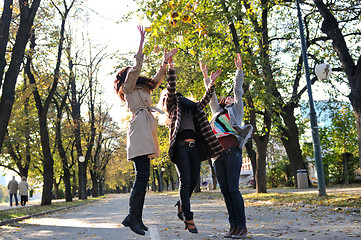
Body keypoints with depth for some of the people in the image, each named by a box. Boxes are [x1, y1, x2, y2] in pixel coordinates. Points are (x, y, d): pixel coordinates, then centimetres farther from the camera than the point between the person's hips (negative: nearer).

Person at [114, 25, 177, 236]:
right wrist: (141, 43, -5)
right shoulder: (128, 87, 8)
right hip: (139, 131, -9)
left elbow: (157, 80, 38)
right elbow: (136, 68, -4)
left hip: (145, 132, 9)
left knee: (143, 177, 4)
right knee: (143, 175, -17)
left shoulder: (142, 89, 30)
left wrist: (165, 62, 31)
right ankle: (132, 216, -16)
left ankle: (137, 218, 6)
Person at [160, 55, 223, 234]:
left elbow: (205, 101, 28)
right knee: (185, 180, -11)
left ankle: (181, 207, 25)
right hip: (180, 145, -6)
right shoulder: (171, 104, 13)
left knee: (194, 180, 4)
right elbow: (171, 88, -1)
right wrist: (171, 67, -9)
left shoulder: (191, 106, 30)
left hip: (194, 146, 6)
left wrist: (211, 82, 26)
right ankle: (188, 218, -11)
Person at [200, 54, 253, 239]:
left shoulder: (236, 110, 17)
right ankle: (233, 225, 5)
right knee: (225, 190, 2)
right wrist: (206, 76, 29)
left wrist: (239, 69, 8)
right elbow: (211, 95, 30)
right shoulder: (217, 112, 28)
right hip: (218, 154, 5)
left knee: (233, 189, -12)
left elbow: (238, 90, 11)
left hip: (232, 151, -5)